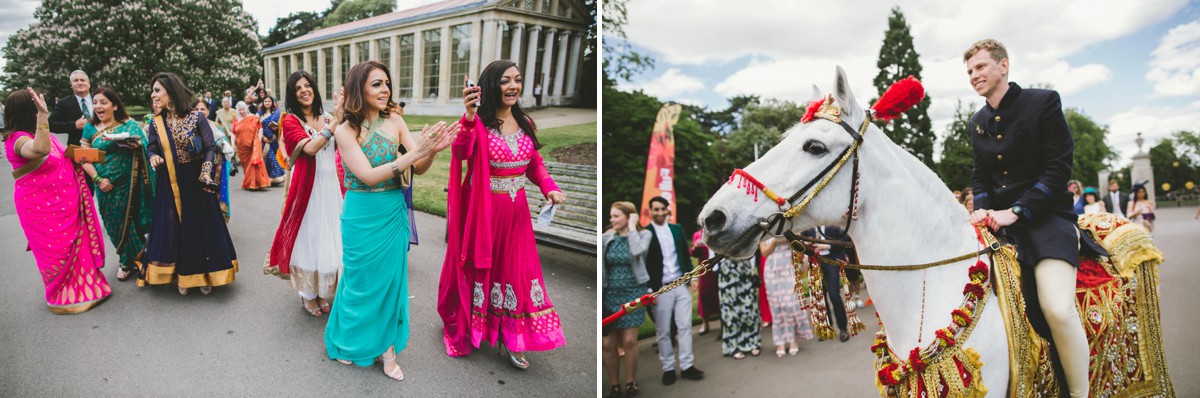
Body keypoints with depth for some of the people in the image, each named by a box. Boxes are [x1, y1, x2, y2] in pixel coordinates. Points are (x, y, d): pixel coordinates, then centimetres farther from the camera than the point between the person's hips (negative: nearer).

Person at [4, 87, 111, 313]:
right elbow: (40, 150, -45)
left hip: (63, 204, 9)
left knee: (74, 244, 18)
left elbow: (57, 158, 23)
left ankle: (80, 286, 34)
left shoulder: (39, 133, 7)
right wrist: (42, 116, -47)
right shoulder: (18, 139, -21)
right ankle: (64, 299, 18)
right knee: (57, 250, 3)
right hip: (42, 208, -9)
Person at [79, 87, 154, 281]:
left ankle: (131, 260, 25)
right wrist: (98, 179, -11)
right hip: (106, 185, 2)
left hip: (128, 183, -2)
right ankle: (127, 259, 24)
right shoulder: (90, 128, 3)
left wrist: (134, 144, -26)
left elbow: (144, 145, -3)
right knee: (114, 224, 9)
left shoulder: (129, 124, -1)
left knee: (129, 220, 6)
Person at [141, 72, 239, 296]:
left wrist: (206, 174, -19)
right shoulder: (156, 123, 2)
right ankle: (182, 276, 19)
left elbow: (211, 148, -7)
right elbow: (152, 149, 9)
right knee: (173, 229, 5)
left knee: (201, 225, 3)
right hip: (169, 187, 3)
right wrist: (154, 158, -15)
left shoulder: (197, 118, -7)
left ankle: (204, 275, 16)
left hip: (196, 184, -2)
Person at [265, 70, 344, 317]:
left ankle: (322, 291, 25)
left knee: (328, 237, 10)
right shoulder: (291, 121, -5)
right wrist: (336, 121, -24)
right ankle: (308, 294, 17)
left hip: (330, 186, 5)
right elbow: (310, 148, -21)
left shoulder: (327, 119, 10)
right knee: (308, 237, 3)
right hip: (306, 187, -4)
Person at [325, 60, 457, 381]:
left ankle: (386, 346, 26)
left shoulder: (394, 121, -2)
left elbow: (418, 169, -3)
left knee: (391, 279, 11)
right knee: (362, 281, 11)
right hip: (363, 216, -3)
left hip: (394, 214, 3)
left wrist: (433, 150, -27)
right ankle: (349, 341, 35)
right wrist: (416, 151, -29)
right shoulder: (345, 131, -11)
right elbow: (369, 176, -21)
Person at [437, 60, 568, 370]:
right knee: (477, 267, 10)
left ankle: (511, 339, 23)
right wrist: (469, 118, -47)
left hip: (516, 211, 5)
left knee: (516, 270, 9)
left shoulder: (526, 124, 5)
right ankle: (462, 327, 34)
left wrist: (550, 188, -4)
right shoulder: (479, 123, -12)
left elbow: (535, 164, 14)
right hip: (482, 211, -5)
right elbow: (460, 153, -31)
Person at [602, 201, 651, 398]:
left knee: (629, 341, -2)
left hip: (633, 293, -3)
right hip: (610, 294, 3)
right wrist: (599, 292, 5)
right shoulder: (608, 237, 3)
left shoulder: (643, 234, -4)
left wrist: (632, 226, -15)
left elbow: (637, 251, -27)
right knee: (608, 343, 0)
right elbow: (603, 267, 7)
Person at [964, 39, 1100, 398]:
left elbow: (1059, 168, -11)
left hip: (1044, 214, -6)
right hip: (997, 218, 7)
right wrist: (982, 207, -3)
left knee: (1058, 308, -26)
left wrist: (1016, 212, -18)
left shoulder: (1043, 102, -5)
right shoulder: (978, 122, 14)